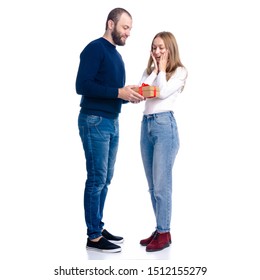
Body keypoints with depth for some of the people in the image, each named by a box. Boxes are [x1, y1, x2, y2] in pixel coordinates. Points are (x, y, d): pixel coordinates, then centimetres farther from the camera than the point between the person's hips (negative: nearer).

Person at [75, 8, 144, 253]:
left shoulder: (116, 55, 18)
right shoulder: (95, 48, -9)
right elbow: (82, 85, -19)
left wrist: (129, 96, 0)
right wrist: (118, 92, -21)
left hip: (111, 122, 9)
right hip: (94, 121, -9)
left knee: (105, 179, 11)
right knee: (97, 179, -5)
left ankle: (98, 228, 21)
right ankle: (93, 237, 3)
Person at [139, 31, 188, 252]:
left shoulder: (179, 71, 3)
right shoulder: (149, 71, 19)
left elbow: (163, 93, -12)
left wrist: (162, 70, 0)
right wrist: (154, 70, 3)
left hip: (164, 126, -7)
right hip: (146, 125, 7)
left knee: (161, 184, -6)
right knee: (152, 185, 9)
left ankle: (164, 233, 2)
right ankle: (160, 229, 18)